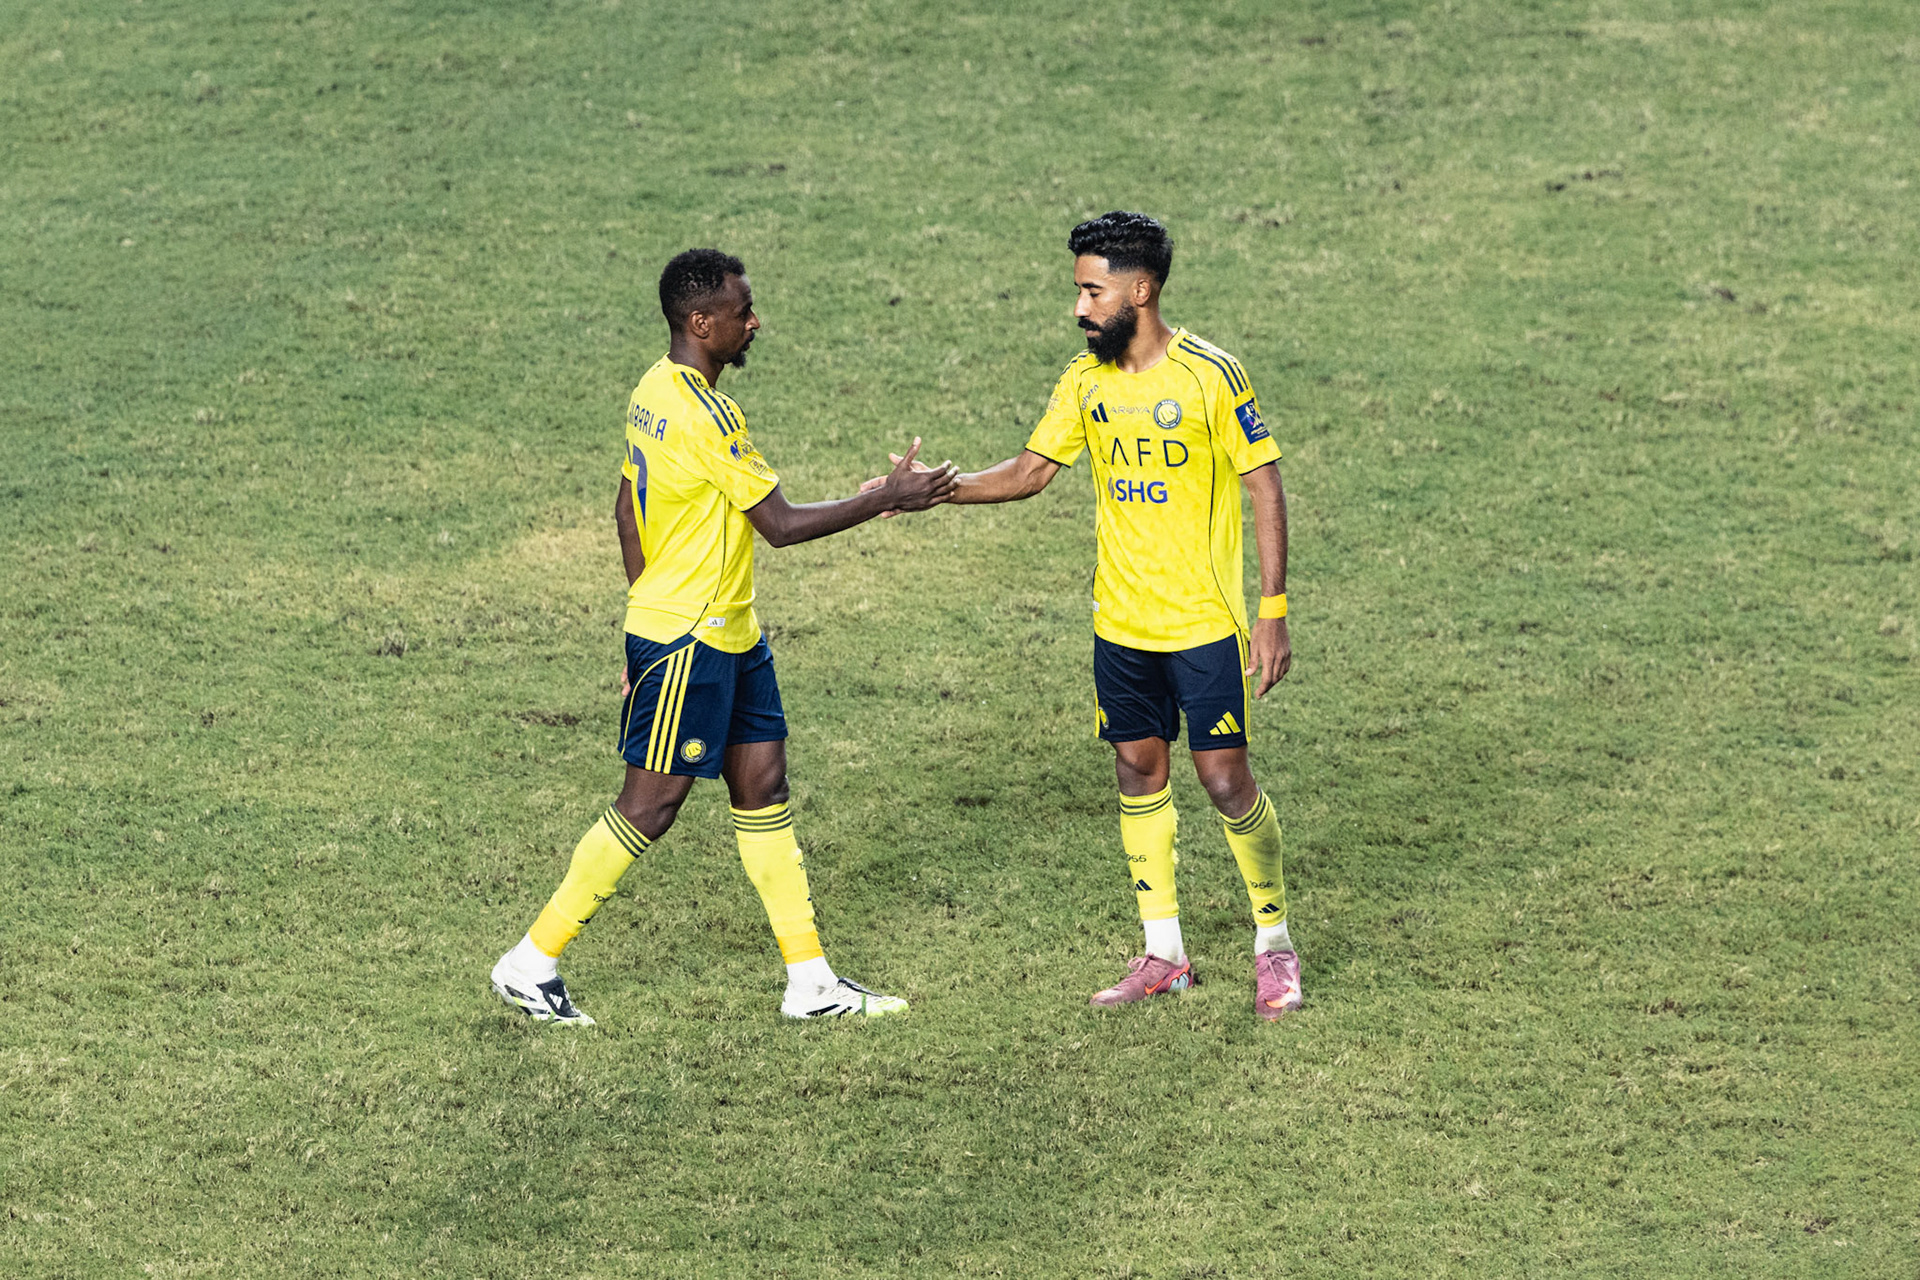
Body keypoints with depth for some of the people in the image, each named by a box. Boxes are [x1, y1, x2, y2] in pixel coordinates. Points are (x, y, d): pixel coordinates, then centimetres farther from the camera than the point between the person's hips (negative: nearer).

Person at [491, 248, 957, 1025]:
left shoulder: (654, 393, 7)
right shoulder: (703, 416, -23)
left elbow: (627, 509, 16)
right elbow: (781, 524, -20)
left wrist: (648, 603, 23)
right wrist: (888, 500, -13)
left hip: (727, 636, 10)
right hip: (687, 643, -10)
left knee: (762, 787, 9)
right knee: (650, 806, -2)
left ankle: (810, 982, 13)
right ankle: (531, 963, 7)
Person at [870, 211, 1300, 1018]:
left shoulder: (1209, 375, -13)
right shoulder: (1087, 380, 4)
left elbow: (1265, 486, -10)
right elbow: (1033, 470, 11)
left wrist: (1273, 610, -14)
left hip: (1204, 623, -6)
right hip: (1120, 623, 6)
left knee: (1226, 780, -5)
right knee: (1139, 772, 9)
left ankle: (1274, 944, 12)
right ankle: (1163, 953, 19)